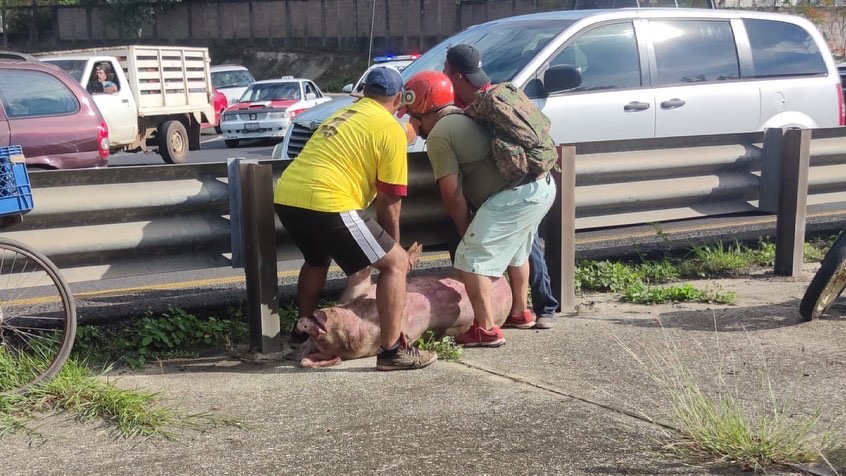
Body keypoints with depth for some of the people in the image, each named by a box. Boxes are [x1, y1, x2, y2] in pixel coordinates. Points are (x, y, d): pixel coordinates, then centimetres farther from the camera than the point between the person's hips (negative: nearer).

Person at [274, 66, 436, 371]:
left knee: (317, 260, 35)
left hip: (285, 197, 8)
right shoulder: (391, 130, 3)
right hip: (325, 202, -8)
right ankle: (392, 350, 2)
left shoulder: (343, 115, 27)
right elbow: (388, 203, 4)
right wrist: (394, 248, 17)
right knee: (395, 263, 3)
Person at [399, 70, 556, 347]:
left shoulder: (439, 135, -6)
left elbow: (453, 195, -6)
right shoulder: (464, 119, 23)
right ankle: (520, 313, 42)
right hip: (543, 185, 10)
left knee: (471, 260, -3)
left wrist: (466, 231, 8)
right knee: (515, 251, 29)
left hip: (514, 196, -10)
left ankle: (486, 330, -2)